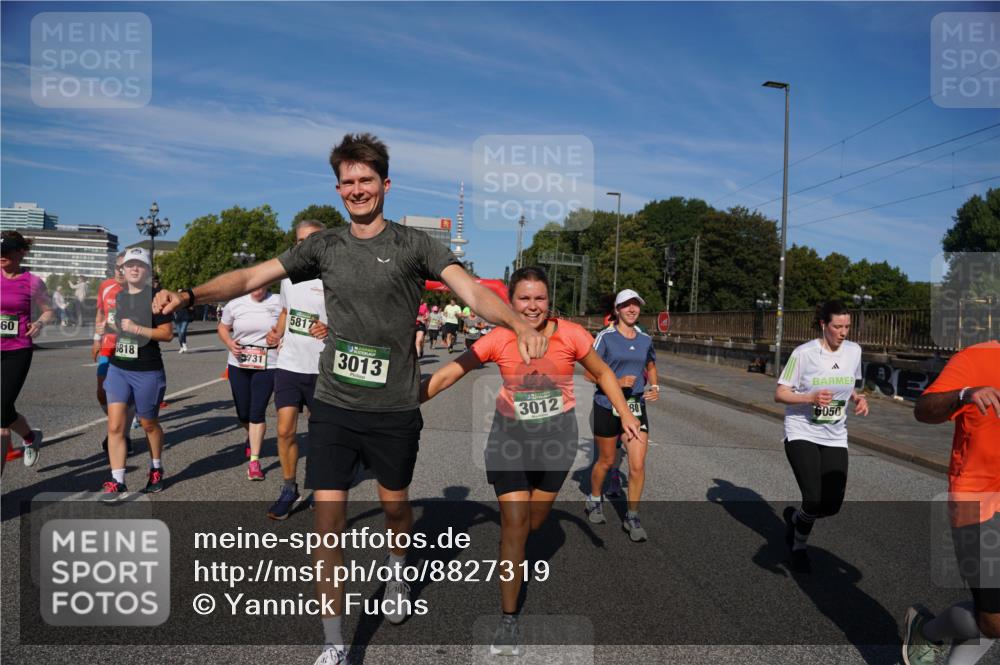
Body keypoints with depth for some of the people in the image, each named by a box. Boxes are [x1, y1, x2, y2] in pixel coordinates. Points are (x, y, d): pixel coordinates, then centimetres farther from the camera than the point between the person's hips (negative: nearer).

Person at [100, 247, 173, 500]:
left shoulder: (155, 298, -9)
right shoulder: (118, 296, 11)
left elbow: (167, 334, -14)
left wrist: (137, 329, -22)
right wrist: (110, 326, 13)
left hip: (147, 372, -5)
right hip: (118, 369, 5)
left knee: (148, 424, 12)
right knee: (115, 426, -5)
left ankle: (156, 470, 35)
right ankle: (117, 483, 0)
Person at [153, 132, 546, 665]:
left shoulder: (413, 244, -4)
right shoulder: (324, 246, 4)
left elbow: (472, 290, -15)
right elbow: (251, 277, 1)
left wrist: (520, 325, -33)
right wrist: (190, 294, -16)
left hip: (394, 410, -1)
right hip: (333, 406, 2)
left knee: (394, 504, 19)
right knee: (328, 525, 0)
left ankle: (397, 571, 53)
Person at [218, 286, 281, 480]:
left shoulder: (278, 303, -6)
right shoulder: (235, 304, 0)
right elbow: (222, 327, 12)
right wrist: (229, 343, -7)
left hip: (267, 366, -3)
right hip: (239, 364, 3)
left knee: (258, 412, -8)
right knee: (243, 413, 11)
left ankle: (254, 461, 0)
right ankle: (252, 437, 45)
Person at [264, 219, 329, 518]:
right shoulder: (288, 276, 9)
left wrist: (331, 330, -25)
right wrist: (277, 333, 5)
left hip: (321, 368, -4)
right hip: (288, 364, 4)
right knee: (285, 430, 0)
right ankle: (288, 489, 17)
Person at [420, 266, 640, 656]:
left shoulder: (570, 335, -14)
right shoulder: (498, 340, -14)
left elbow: (602, 373, 1)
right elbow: (450, 373, -14)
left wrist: (625, 414, -5)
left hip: (557, 434, 1)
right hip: (510, 434, -1)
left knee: (534, 521, 13)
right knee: (513, 524, -4)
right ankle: (508, 620, 12)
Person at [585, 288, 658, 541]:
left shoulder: (645, 339, 5)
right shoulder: (606, 337, -8)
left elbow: (651, 366, 23)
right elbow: (589, 372, -10)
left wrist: (655, 387, 4)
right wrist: (616, 382, -23)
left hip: (636, 407, 3)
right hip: (607, 407, -3)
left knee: (638, 465, -5)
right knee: (606, 461, 12)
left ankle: (632, 518, 11)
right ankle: (594, 501, 39)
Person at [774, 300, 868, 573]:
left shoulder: (854, 351, 1)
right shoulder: (804, 353, -15)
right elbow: (780, 394, -12)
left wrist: (859, 398, -4)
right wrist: (811, 398, -29)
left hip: (835, 438, 5)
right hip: (802, 434, -5)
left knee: (832, 504, -1)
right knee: (814, 500, -13)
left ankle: (794, 517, 34)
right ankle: (799, 547, 20)